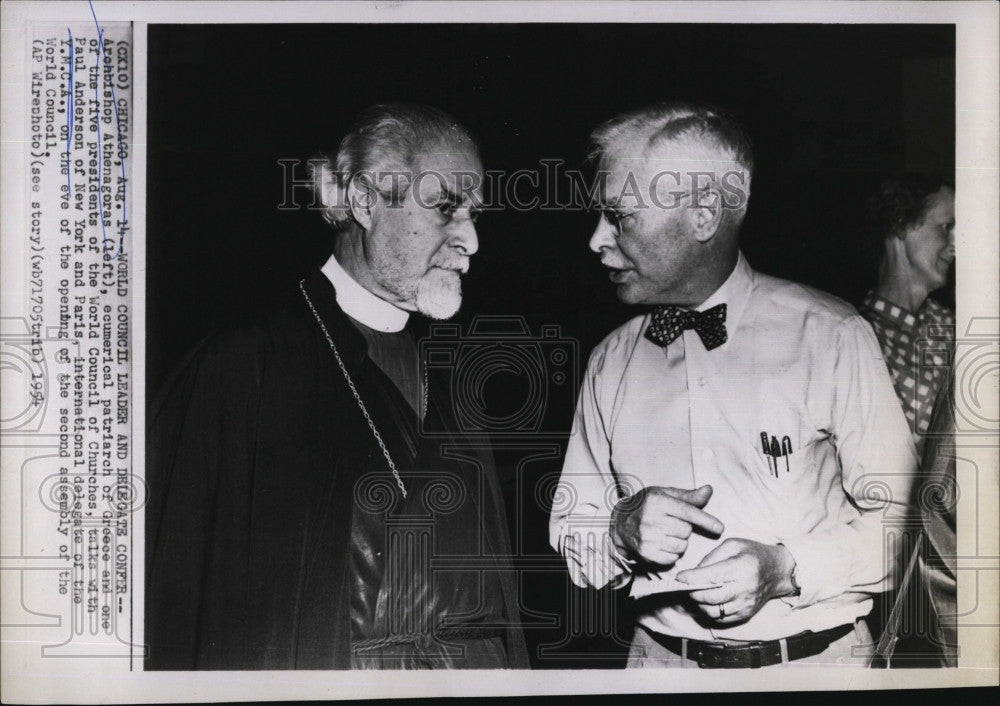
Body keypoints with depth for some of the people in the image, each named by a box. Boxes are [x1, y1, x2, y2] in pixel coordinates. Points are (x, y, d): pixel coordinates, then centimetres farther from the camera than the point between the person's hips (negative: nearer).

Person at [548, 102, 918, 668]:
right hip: (662, 656, 3)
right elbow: (570, 532, 3)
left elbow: (899, 519, -9)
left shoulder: (830, 337, -11)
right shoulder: (610, 362, 0)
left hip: (816, 659, -3)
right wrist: (622, 531, -17)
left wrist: (785, 568, -22)